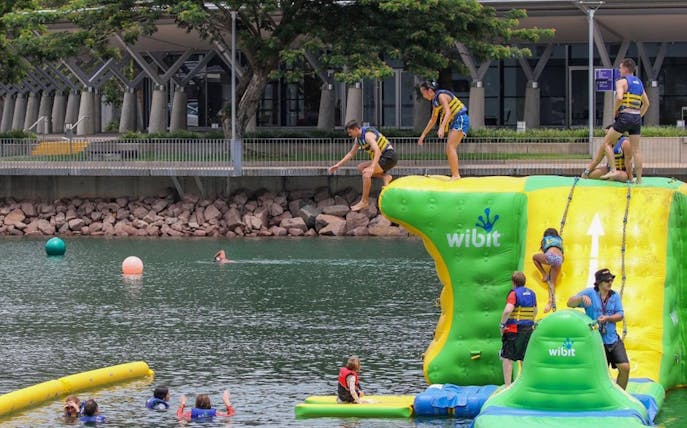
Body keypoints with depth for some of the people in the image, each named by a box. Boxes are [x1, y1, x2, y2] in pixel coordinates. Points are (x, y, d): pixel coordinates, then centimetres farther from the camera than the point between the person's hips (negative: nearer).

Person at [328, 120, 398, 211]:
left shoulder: (368, 135, -21)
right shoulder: (358, 138, 10)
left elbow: (377, 151, -35)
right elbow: (351, 153, 23)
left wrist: (372, 167, -46)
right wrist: (338, 165, 18)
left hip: (389, 158, -10)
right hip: (383, 158, 10)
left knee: (366, 173, -22)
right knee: (360, 167, 14)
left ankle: (364, 202, -17)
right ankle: (385, 177, 3)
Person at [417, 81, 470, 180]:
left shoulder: (441, 95, -13)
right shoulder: (435, 101, 15)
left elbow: (448, 112, -25)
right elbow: (432, 120, 24)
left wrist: (441, 128, -37)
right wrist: (423, 135, 26)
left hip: (461, 119, -10)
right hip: (454, 123, 10)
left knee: (450, 147, -17)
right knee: (450, 149, 7)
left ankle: (456, 175, -20)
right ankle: (455, 175, 9)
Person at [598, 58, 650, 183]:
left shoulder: (622, 81, -4)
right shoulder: (639, 83, 19)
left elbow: (619, 98, -21)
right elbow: (646, 103, 24)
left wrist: (615, 111, -6)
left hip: (625, 117, -7)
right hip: (637, 118, 7)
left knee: (607, 142, 3)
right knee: (636, 149, 8)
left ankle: (613, 170, -10)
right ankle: (639, 179, 5)